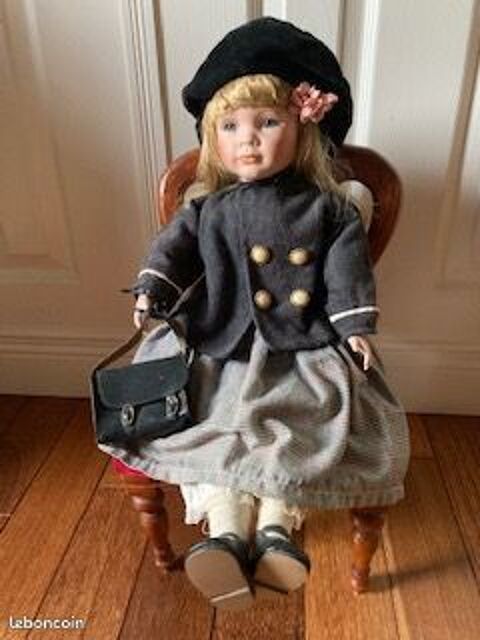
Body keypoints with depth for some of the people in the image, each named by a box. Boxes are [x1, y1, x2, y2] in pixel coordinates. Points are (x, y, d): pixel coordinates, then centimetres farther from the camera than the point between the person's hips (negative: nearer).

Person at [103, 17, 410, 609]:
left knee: (305, 428, -18)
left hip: (307, 348, 0)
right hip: (225, 347, 1)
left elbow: (348, 266, 1)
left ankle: (275, 527, -13)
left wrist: (355, 326, -5)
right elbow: (173, 248, 9)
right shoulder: (209, 211, 8)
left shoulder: (327, 207, 3)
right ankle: (226, 534, -17)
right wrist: (150, 292, -7)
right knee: (215, 426, -16)